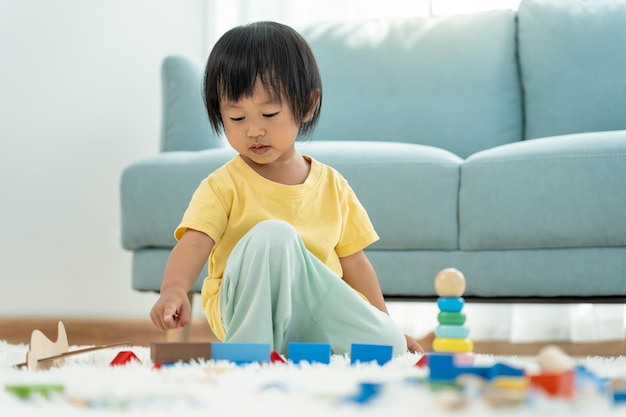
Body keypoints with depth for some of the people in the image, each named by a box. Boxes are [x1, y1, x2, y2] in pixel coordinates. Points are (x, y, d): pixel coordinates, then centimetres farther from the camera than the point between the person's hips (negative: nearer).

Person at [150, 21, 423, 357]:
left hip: (315, 316, 4)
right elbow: (193, 244, -20)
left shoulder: (332, 186, 8)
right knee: (273, 236, -29)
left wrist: (385, 327, 12)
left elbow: (354, 263, 14)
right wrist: (174, 289, -41)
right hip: (246, 313, -4)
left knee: (389, 343, -20)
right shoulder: (223, 186, -5)